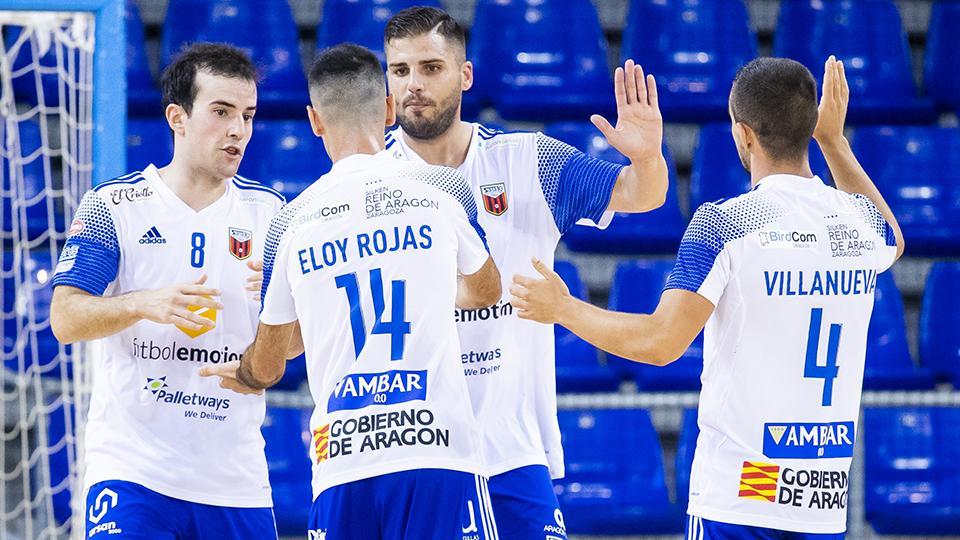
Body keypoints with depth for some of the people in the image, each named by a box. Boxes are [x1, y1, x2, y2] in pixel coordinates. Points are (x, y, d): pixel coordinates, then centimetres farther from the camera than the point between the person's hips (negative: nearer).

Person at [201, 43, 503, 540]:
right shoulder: (443, 188, 6)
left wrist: (238, 375, 45)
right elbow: (487, 291, 28)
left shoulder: (293, 220, 8)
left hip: (342, 462, 1)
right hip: (438, 447, -1)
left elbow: (265, 369, 20)